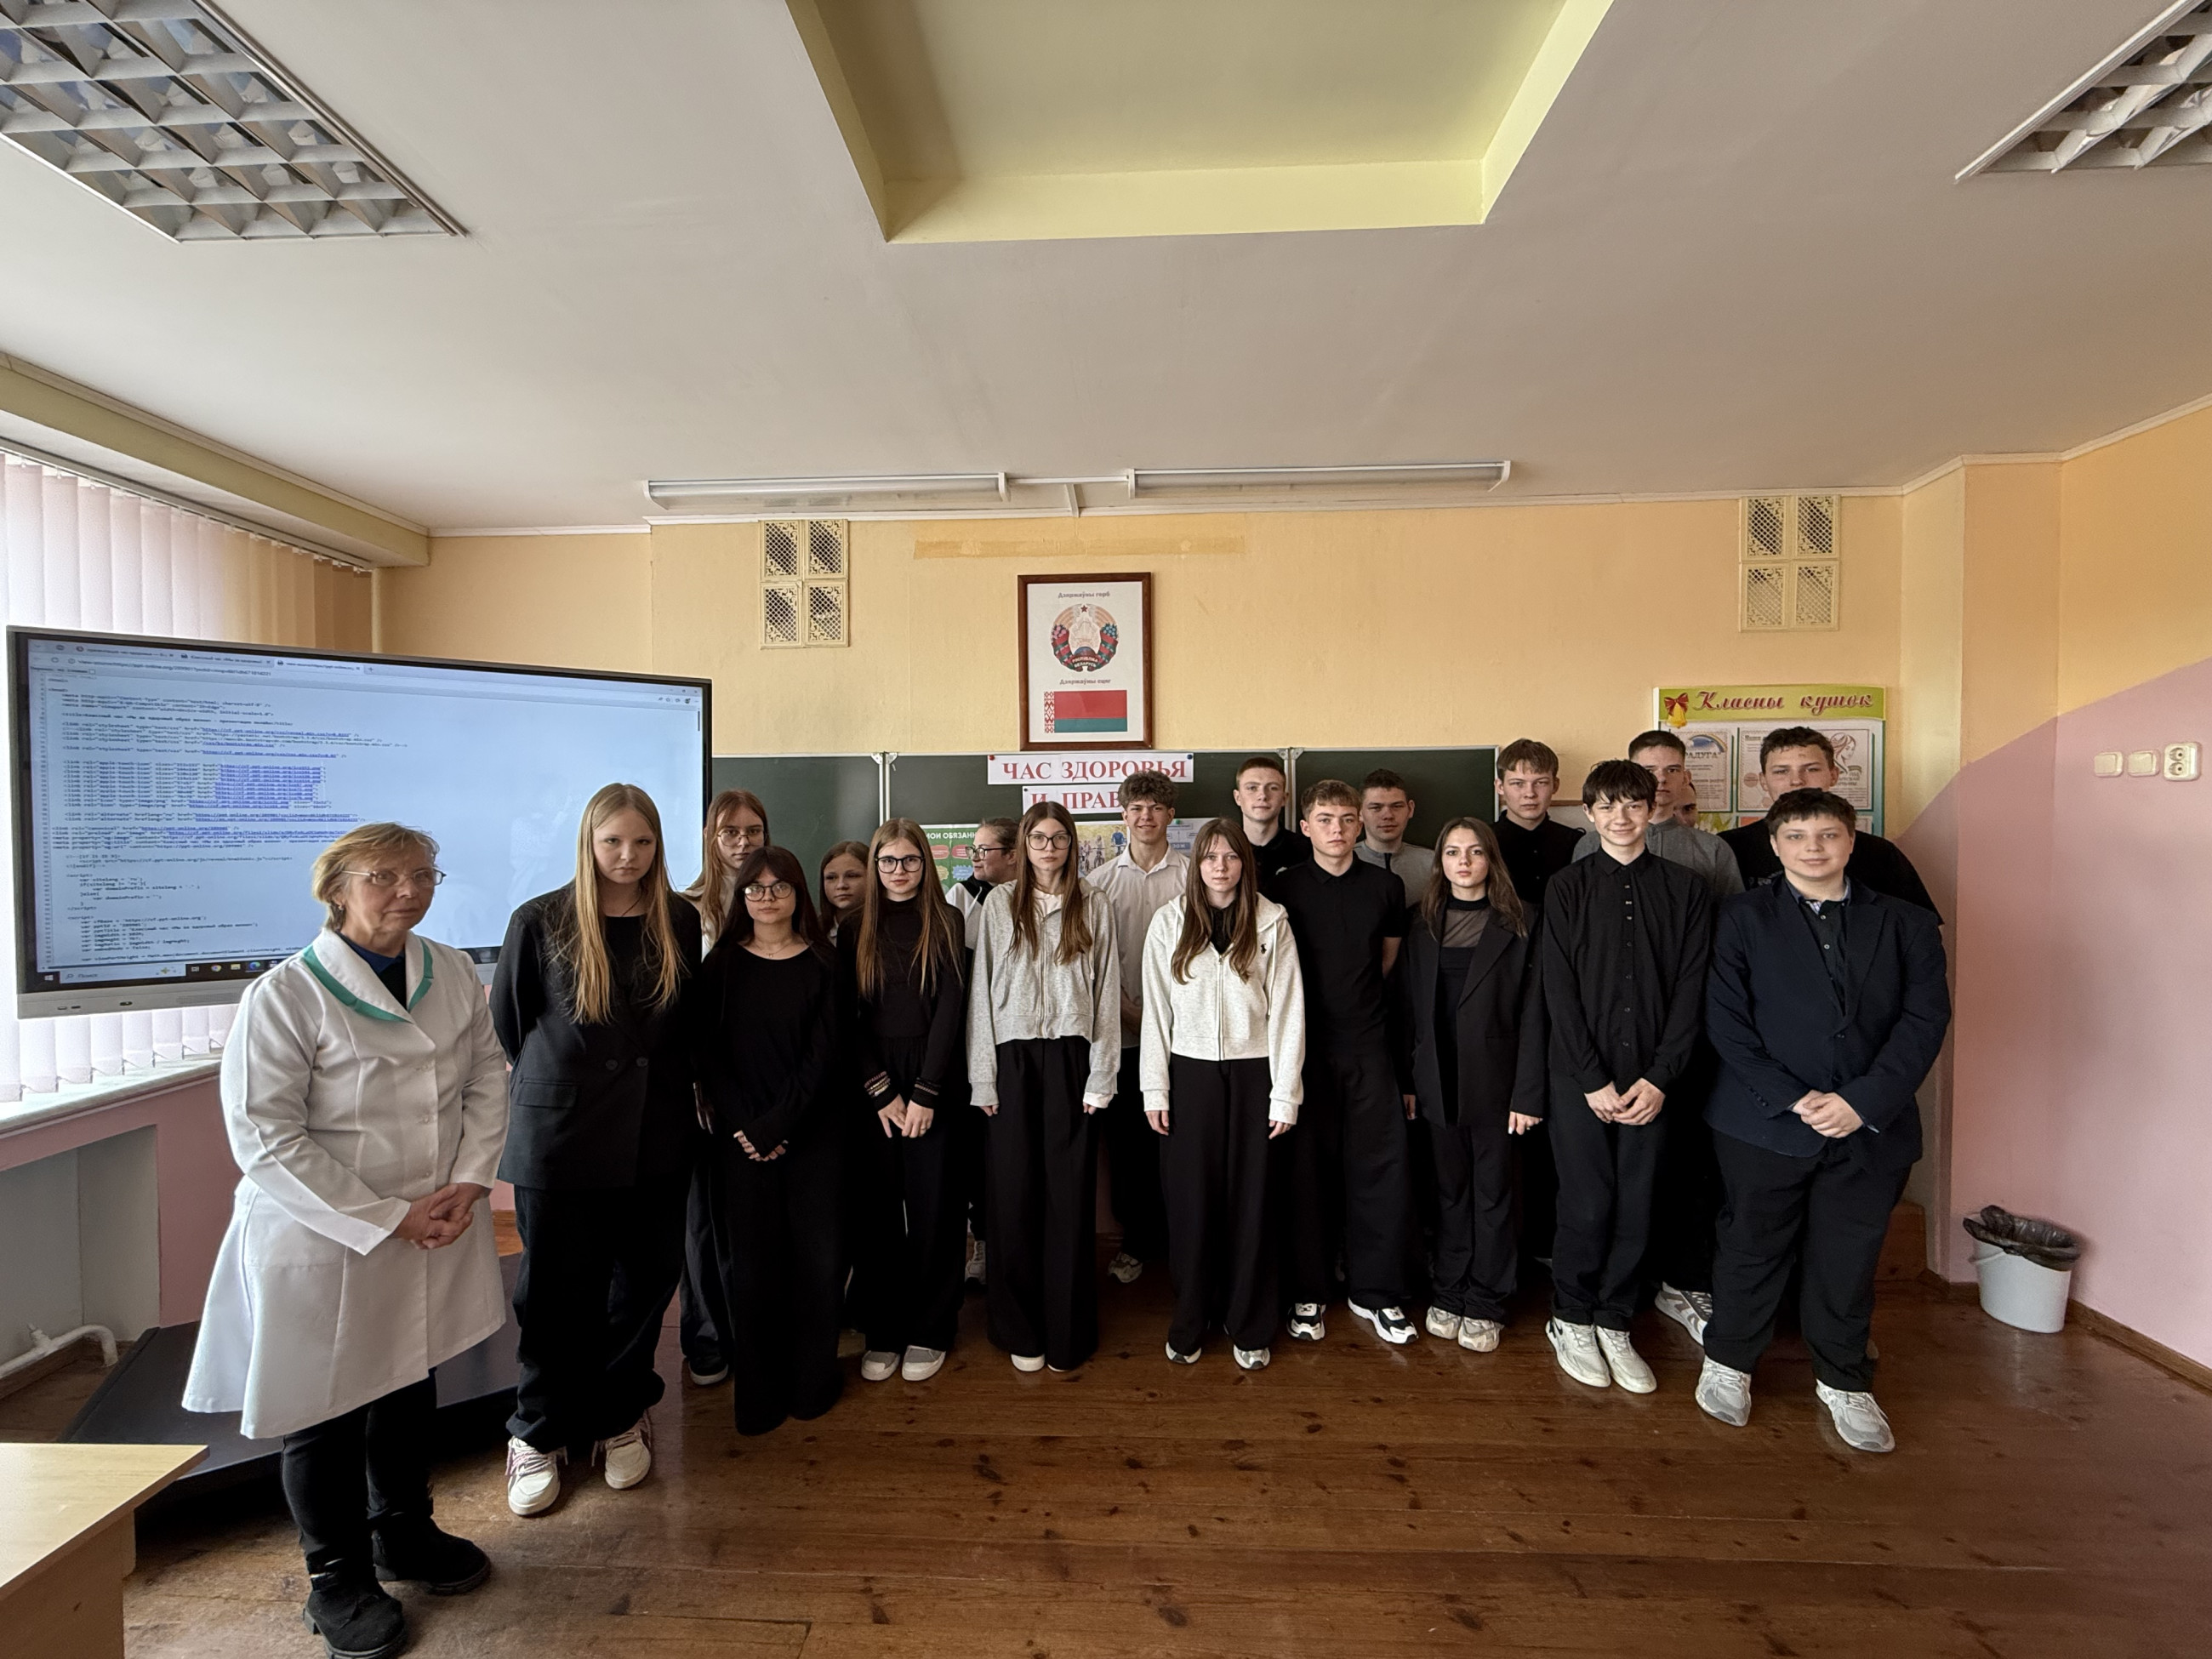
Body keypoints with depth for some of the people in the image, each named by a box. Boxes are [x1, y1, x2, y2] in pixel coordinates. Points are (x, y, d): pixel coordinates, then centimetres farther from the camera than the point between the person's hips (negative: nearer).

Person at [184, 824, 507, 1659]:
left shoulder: (453, 973, -2)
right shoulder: (286, 994, -17)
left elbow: (488, 1078, 4)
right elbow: (265, 1138, -17)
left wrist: (469, 1181, -7)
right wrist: (388, 1218, -18)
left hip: (437, 1229, 5)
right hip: (323, 1242, -4)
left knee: (412, 1388, 22)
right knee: (326, 1411, 14)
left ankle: (403, 1533, 47)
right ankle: (338, 1580, 39)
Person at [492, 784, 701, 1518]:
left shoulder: (680, 921, 0)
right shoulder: (540, 921, -8)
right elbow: (505, 1021, 3)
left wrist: (676, 1087, 7)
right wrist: (558, 1081, 8)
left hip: (656, 1137, 3)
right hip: (560, 1138, -2)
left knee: (645, 1280, 12)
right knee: (558, 1290, 9)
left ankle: (619, 1416, 35)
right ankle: (538, 1433, 33)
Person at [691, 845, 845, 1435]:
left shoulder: (822, 965, 1)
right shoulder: (721, 964, 5)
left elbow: (821, 1055, -4)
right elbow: (705, 1052, 1)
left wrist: (774, 1124, -12)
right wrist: (742, 1127, -9)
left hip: (811, 1132, 0)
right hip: (739, 1135, 1)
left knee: (817, 1255, 1)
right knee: (749, 1261, 3)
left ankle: (812, 1381, 21)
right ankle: (757, 1390, 21)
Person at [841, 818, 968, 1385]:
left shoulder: (946, 923, -1)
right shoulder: (855, 932, 7)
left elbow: (951, 1009, -7)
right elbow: (848, 1020, 2)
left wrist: (924, 1093, -11)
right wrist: (881, 1091, -7)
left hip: (932, 1079, -2)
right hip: (870, 1084, 2)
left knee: (932, 1207, 5)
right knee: (876, 1209, 7)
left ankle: (930, 1331, 21)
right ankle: (882, 1331, 23)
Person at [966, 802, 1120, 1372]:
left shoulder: (1091, 907, 4)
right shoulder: (999, 903, 3)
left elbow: (1106, 993, 3)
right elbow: (982, 989, 2)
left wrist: (1100, 1076, -2)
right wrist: (983, 1077, -2)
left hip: (1071, 1055, 0)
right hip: (1013, 1056, 0)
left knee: (1070, 1192, 6)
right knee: (1015, 1192, 5)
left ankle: (1068, 1331, 23)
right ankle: (1020, 1329, 24)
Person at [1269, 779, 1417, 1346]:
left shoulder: (1386, 886, 4)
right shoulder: (1283, 888, -1)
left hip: (1368, 1044, 2)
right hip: (1303, 1044, -1)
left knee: (1380, 1165, 4)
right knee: (1307, 1168, 5)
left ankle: (1375, 1290, 22)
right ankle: (1307, 1292, 21)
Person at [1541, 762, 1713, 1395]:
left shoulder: (1685, 890, 4)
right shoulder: (1567, 888, 0)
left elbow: (1690, 990, 0)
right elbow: (1559, 991, -4)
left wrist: (1660, 1077, -7)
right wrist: (1593, 1080, -9)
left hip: (1650, 1080, 2)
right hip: (1581, 1076, -1)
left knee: (1635, 1207, 8)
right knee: (1587, 1204, 3)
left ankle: (1613, 1325, 27)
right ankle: (1571, 1320, 24)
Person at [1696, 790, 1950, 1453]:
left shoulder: (1906, 923, 5)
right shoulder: (1744, 918, -1)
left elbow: (1925, 1018, -3)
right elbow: (1727, 1020, -7)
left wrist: (1864, 1101, -14)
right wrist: (1791, 1099, -15)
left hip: (1870, 1125, 2)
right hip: (1764, 1122, -1)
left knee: (1849, 1258, 14)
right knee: (1754, 1247, 12)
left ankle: (1844, 1381, 36)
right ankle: (1728, 1362, 32)